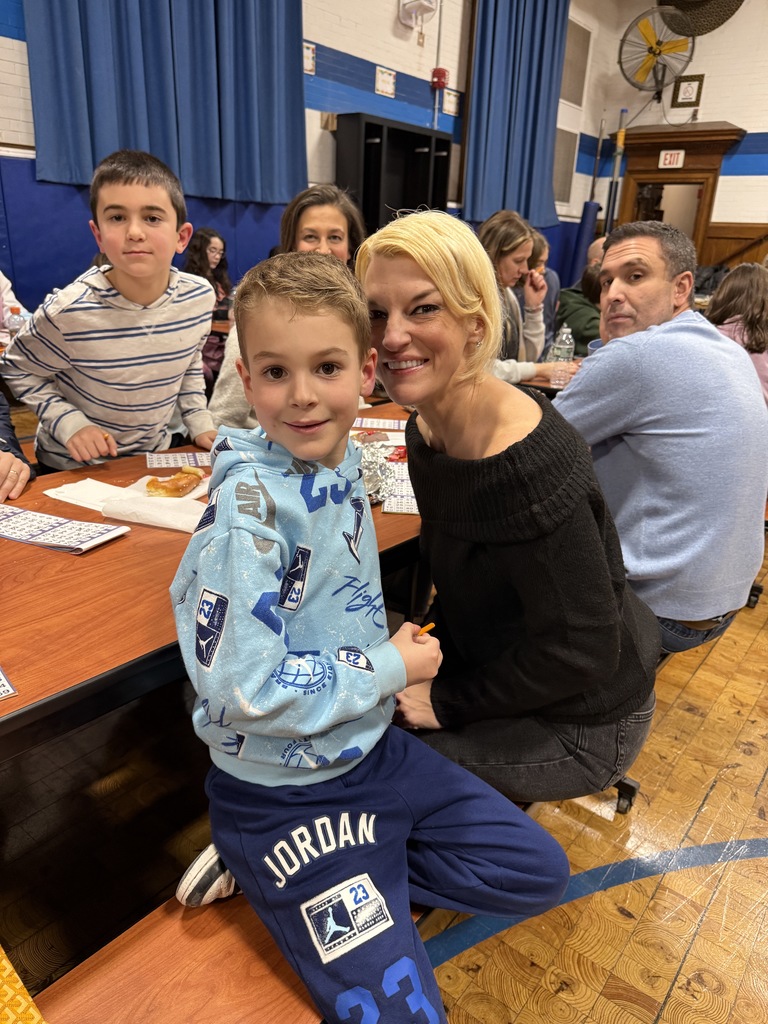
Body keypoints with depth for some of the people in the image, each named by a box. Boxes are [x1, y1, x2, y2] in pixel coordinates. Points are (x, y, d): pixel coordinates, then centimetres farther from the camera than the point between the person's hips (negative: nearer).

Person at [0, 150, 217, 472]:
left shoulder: (199, 297, -15)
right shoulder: (68, 312, -27)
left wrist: (200, 423, -2)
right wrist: (68, 423, -23)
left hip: (154, 454, 2)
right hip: (72, 469, -2)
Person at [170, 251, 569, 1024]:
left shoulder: (342, 462, -4)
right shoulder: (249, 509, -26)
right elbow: (245, 690, -27)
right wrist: (391, 668, -17)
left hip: (372, 749, 7)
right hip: (284, 795, -7)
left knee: (539, 873, 15)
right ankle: (256, 871, 12)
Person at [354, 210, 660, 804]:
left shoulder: (529, 466, -33)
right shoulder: (428, 428, -5)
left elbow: (581, 649, -26)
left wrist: (449, 702, -17)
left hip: (581, 721, -7)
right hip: (500, 663, 7)